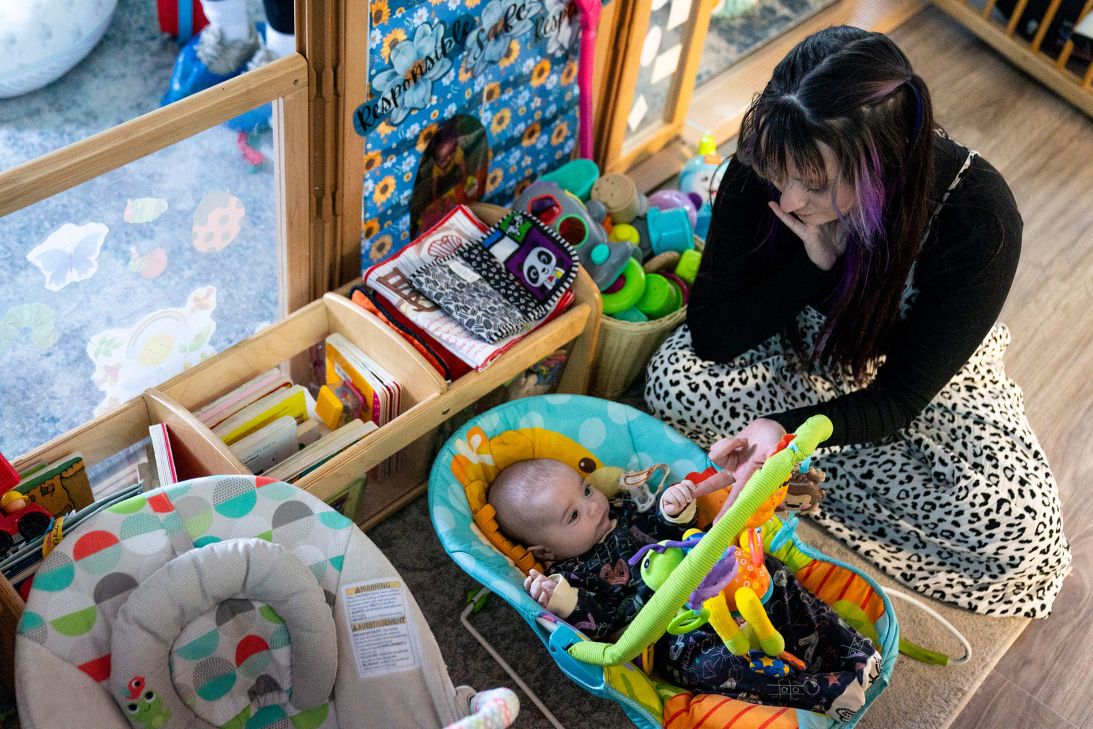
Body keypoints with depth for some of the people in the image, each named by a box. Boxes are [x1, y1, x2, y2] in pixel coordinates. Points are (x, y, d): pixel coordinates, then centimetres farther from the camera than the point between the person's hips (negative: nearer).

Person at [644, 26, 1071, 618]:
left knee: (1017, 527, -23)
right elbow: (711, 335, -23)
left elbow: (896, 399, -28)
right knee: (676, 380, -27)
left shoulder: (978, 218, -34)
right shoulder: (764, 167, -28)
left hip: (923, 366, -1)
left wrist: (789, 428, -48)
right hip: (801, 347, 1)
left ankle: (810, 472, -5)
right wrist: (816, 262, -37)